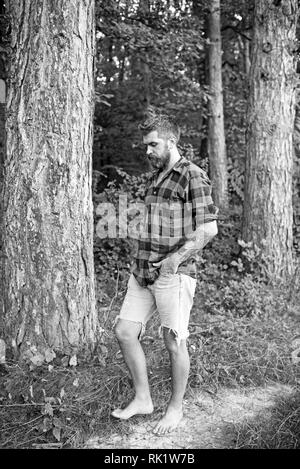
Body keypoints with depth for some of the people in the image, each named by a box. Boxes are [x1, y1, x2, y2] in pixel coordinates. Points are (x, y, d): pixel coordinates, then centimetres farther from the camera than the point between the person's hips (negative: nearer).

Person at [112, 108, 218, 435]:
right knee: (124, 332, 7)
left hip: (173, 274, -8)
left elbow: (208, 228, -14)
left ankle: (176, 407, 23)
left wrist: (175, 259, -16)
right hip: (142, 272, 8)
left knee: (174, 343, 2)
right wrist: (141, 261, 14)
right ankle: (142, 399, 23)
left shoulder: (192, 176, -8)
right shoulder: (154, 178, 17)